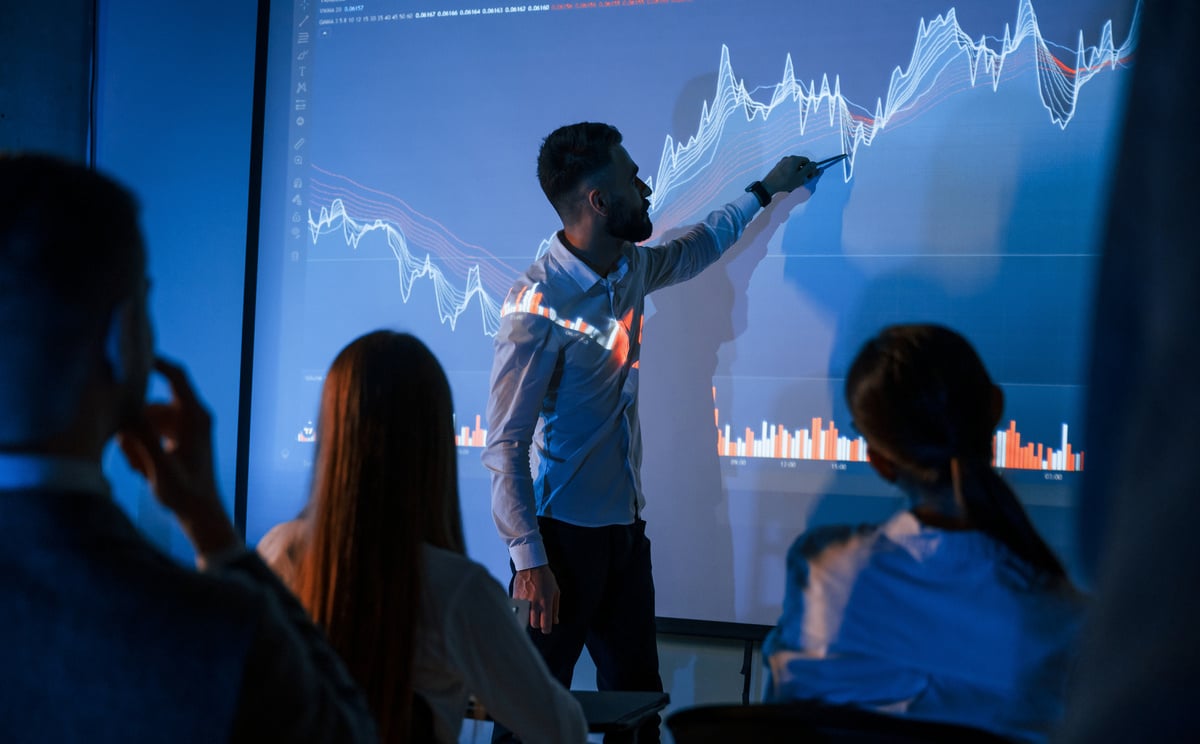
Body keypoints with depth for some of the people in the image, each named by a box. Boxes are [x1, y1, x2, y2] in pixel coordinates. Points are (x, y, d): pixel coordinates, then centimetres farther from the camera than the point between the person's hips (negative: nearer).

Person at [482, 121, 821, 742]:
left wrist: (765, 191, 39)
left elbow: (694, 248, 31)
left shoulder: (631, 267, 6)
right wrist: (529, 560, -23)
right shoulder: (539, 302, -18)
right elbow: (505, 445, -19)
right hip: (565, 533, -8)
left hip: (626, 527, 8)